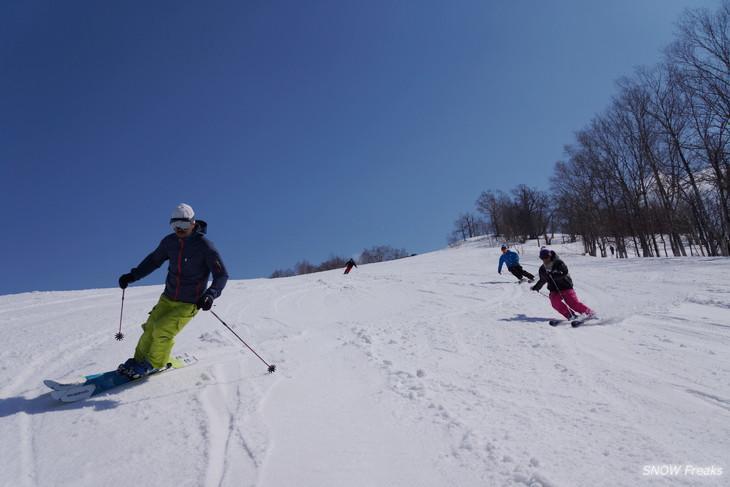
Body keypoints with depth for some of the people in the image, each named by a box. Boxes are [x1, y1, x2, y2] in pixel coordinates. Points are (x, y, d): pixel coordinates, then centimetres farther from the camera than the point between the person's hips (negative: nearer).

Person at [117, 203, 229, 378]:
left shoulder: (204, 246, -20)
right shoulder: (170, 241, -3)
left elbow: (222, 275, -19)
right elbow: (154, 260, 16)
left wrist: (211, 294, -35)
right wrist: (132, 276, 8)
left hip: (189, 304, -5)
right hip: (167, 298, 5)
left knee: (162, 330, -14)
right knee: (150, 328, 1)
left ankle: (154, 363, 11)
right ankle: (139, 360, 26)